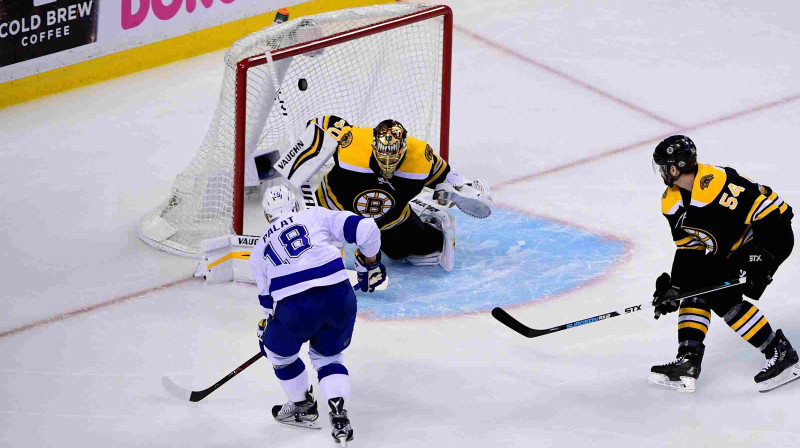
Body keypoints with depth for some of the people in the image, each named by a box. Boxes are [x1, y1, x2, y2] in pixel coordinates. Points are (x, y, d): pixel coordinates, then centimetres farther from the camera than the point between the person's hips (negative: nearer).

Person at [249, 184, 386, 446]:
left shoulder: (259, 250, 25)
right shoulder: (316, 217, 20)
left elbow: (268, 299, 31)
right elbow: (365, 229, 7)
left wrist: (265, 330, 47)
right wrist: (369, 265, 21)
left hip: (294, 308, -1)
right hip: (339, 297, 1)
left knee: (278, 351, 30)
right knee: (327, 355, 26)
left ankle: (303, 407, 41)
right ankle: (339, 414, 7)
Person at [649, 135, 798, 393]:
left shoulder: (716, 183, -29)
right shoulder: (673, 203, 2)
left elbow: (763, 206, -29)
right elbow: (689, 245, 9)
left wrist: (760, 258, -30)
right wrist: (674, 286, 1)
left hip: (772, 233, -10)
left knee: (722, 297, -19)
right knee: (695, 287, 3)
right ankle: (687, 363, 4)